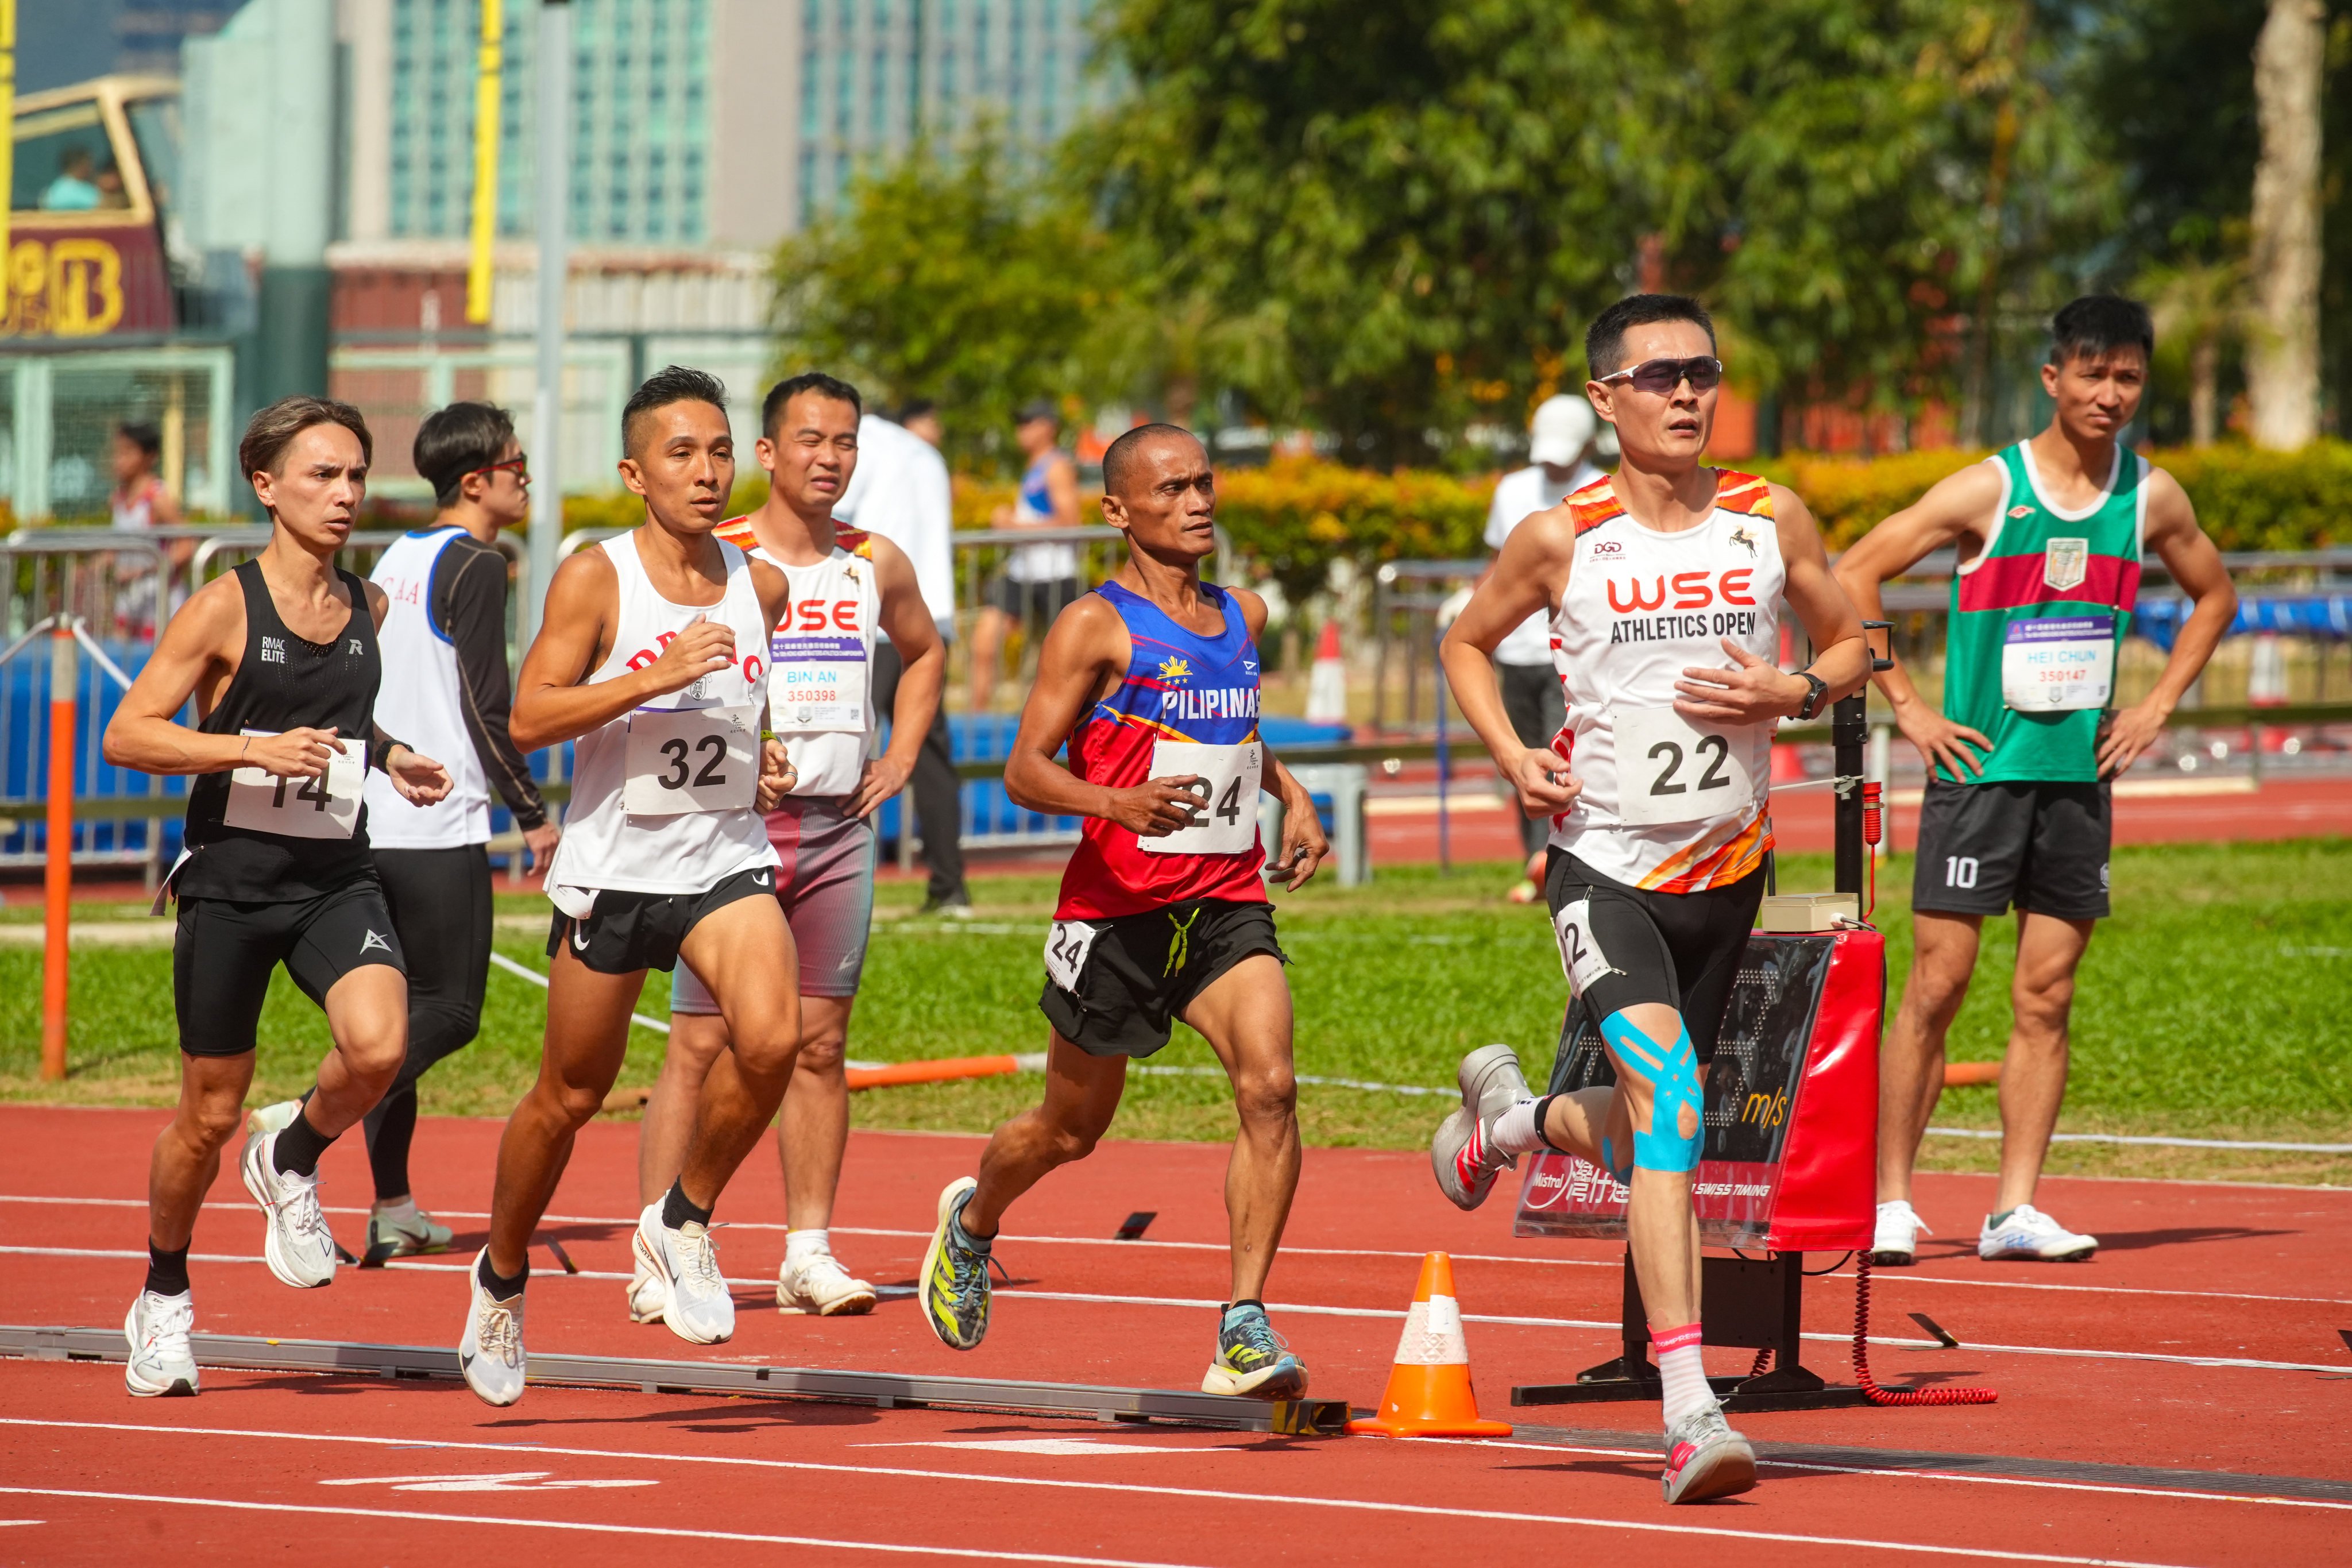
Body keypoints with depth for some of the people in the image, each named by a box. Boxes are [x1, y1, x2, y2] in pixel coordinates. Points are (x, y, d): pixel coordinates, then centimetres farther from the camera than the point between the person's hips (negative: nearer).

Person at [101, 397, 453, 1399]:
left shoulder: (368, 609, 7)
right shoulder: (225, 608, -9)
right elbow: (127, 735, -12)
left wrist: (388, 759, 8)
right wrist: (257, 750, -22)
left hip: (337, 879, 3)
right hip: (230, 877, -3)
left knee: (379, 1045, -25)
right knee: (210, 1113, 5)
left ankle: (292, 1164, 7)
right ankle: (164, 1296, 29)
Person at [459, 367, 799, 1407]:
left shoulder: (761, 586, 5)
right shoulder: (595, 580, -9)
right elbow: (528, 717, -17)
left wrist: (766, 759, 4)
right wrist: (659, 676, -26)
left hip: (726, 859, 3)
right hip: (612, 866, -3)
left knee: (772, 1036, -24)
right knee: (570, 1096, 9)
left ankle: (683, 1223, 0)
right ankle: (502, 1277, 33)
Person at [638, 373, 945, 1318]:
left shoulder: (877, 566, 9)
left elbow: (925, 651, 29)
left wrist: (902, 754, 16)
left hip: (839, 829, 4)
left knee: (820, 1046, 6)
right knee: (700, 1045, -5)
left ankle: (809, 1253, 10)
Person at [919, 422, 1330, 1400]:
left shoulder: (1242, 617, 12)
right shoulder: (1096, 628, -7)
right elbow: (1025, 770, -11)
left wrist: (1290, 796, 17)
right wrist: (1118, 803, -28)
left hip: (1227, 898, 4)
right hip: (1119, 905, -4)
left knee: (1269, 1086, -20)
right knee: (1070, 1130, 12)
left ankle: (1244, 1328, -18)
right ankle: (972, 1222, 44)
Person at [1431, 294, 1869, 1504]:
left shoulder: (1771, 521, 1)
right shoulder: (1563, 539, -5)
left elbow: (1850, 645, 13)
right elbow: (1467, 643, 11)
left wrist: (1794, 694, -9)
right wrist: (1514, 756, -6)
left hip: (1727, 869, 4)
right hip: (1605, 867, -4)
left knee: (1641, 1140, 18)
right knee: (1669, 1107, -23)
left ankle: (1515, 1114, 54)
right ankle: (1689, 1412, -27)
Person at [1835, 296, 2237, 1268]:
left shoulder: (2151, 498, 5)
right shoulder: (1988, 491, -8)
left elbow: (2214, 595, 23)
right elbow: (1852, 577, -7)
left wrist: (2159, 703, 11)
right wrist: (1906, 705, -9)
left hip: (2079, 778, 4)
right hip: (1979, 770, -4)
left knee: (2045, 997, 3)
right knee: (1937, 985, -4)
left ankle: (2015, 1210, 6)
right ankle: (1891, 1203, 2)